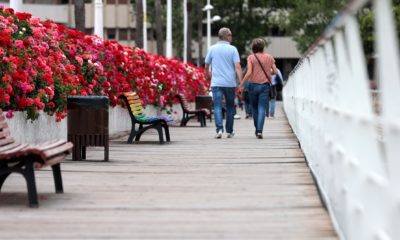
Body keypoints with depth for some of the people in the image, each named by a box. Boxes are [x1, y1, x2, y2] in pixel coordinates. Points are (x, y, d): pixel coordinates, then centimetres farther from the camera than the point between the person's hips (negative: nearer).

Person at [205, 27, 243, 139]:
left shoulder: (212, 49, 4)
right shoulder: (232, 49, -2)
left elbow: (206, 66, 12)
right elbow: (237, 67, -10)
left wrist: (209, 75, 32)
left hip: (216, 83, 0)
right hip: (230, 83, 0)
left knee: (217, 107, -4)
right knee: (230, 107, 14)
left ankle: (219, 129, -22)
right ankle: (229, 131, 19)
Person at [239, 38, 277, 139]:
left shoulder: (251, 58, -4)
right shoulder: (269, 57, 3)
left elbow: (249, 73, -12)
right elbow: (275, 71, 3)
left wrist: (241, 84, -7)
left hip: (253, 84, -1)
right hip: (265, 85, 1)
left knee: (254, 108, 16)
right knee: (262, 108, -4)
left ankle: (257, 129, 25)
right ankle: (259, 130, -19)